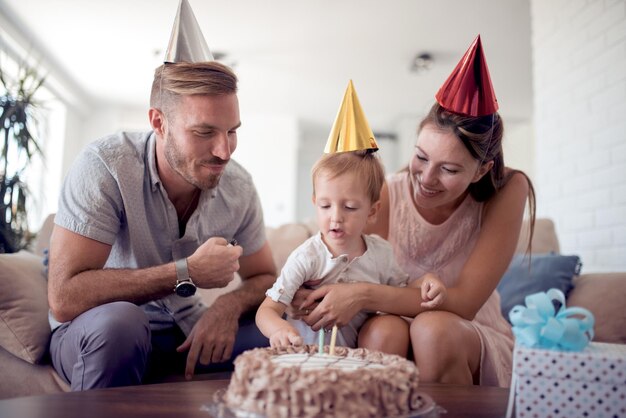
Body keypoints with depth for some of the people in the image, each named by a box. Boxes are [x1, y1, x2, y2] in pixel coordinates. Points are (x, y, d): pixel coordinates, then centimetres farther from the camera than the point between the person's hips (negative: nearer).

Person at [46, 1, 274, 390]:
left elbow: (264, 278, 2)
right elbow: (64, 298, -29)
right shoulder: (105, 166, -23)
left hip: (185, 330, 4)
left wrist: (229, 305, -21)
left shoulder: (238, 185, -10)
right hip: (95, 333, -3)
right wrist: (188, 273, -28)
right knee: (118, 321, -36)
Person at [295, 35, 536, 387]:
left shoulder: (507, 191, -16)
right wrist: (313, 298, -32)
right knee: (382, 330, -33)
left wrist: (365, 295, -34)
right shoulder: (388, 194, -12)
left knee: (432, 328, -33)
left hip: (475, 340, 0)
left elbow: (464, 303, -23)